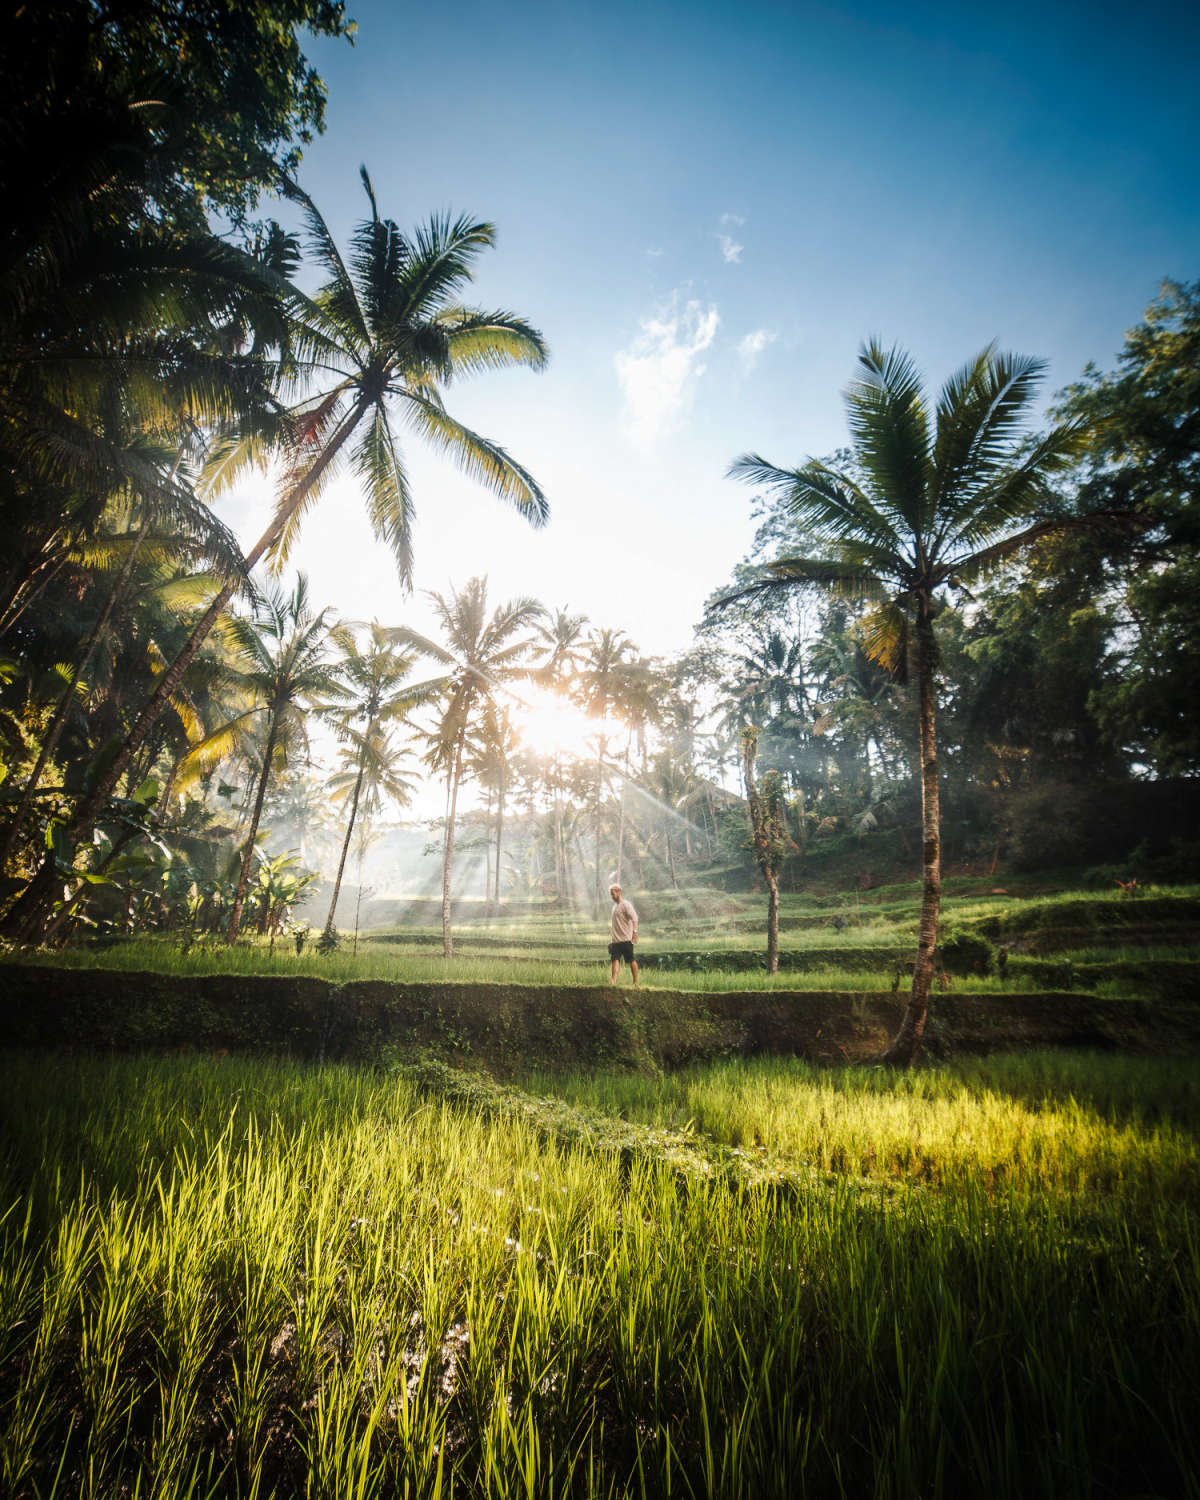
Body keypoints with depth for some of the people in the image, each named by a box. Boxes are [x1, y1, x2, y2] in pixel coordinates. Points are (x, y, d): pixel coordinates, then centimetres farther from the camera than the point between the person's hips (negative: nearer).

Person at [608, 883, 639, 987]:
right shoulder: (614, 905, 18)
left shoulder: (626, 904, -7)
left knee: (631, 961, 1)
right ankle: (613, 982, -15)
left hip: (626, 939, -7)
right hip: (616, 940, 7)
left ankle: (635, 982, 11)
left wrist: (635, 931, -31)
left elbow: (634, 918, -18)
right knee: (615, 959, -6)